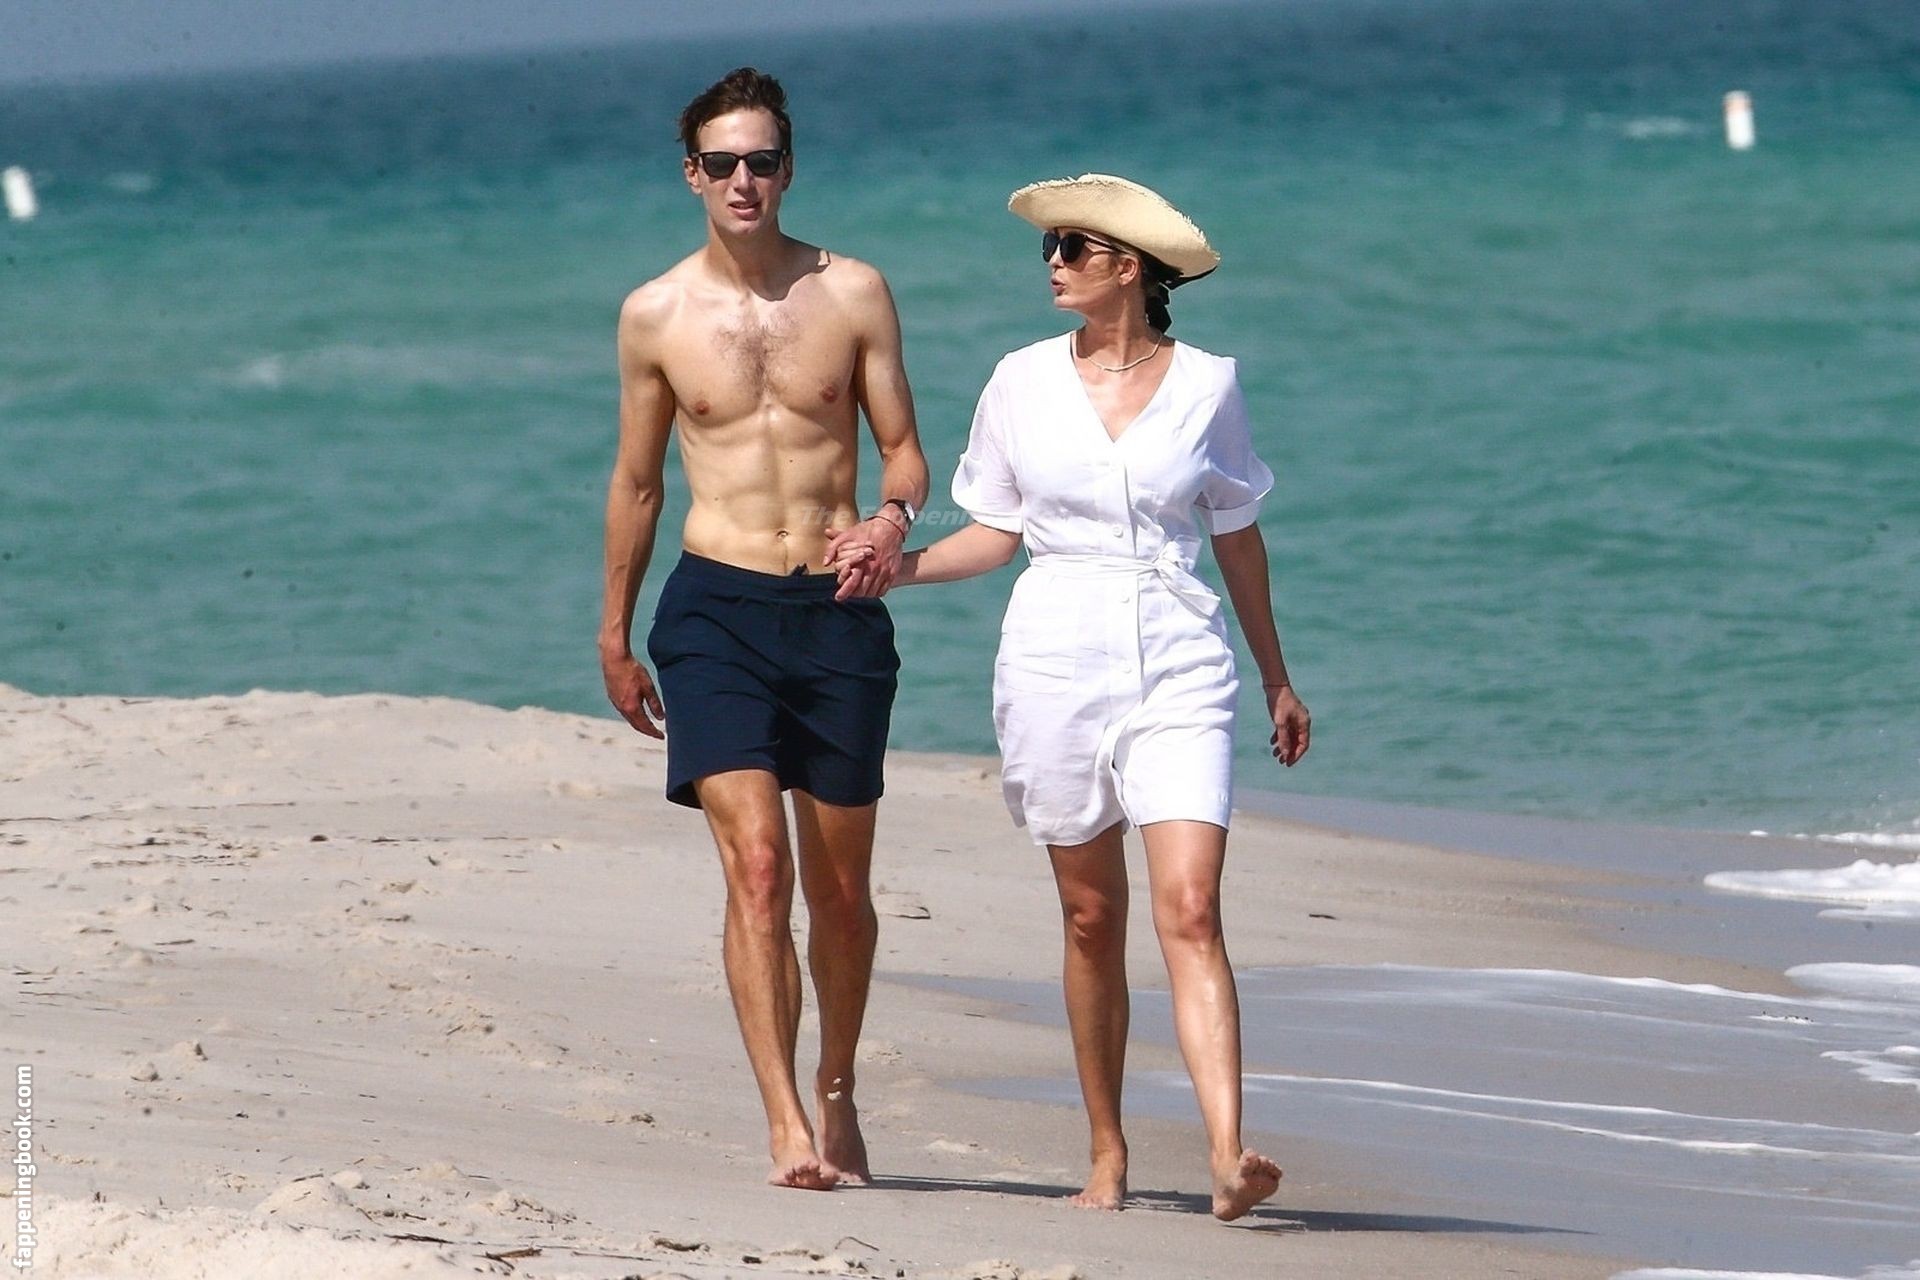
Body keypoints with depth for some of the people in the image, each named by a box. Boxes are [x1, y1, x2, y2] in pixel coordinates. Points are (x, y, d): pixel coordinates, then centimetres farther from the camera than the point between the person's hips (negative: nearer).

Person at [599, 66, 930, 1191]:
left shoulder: (853, 294, 3)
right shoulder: (656, 315, 4)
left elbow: (905, 449, 6)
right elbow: (637, 481, 14)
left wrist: (894, 519, -17)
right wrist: (615, 636, 18)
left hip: (838, 607, 1)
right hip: (717, 605, -1)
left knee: (840, 888, 10)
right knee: (757, 865, -16)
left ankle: (838, 1091, 31)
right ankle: (786, 1124, -20)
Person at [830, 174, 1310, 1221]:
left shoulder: (1206, 385, 3)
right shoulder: (1023, 383, 5)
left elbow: (1237, 539, 13)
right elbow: (996, 533, 12)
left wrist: (1277, 680, 18)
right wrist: (899, 563, -6)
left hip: (1179, 667, -2)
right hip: (1057, 659, 2)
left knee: (1190, 911, -14)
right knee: (1092, 918, 8)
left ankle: (1228, 1157, -24)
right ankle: (1107, 1155, 19)